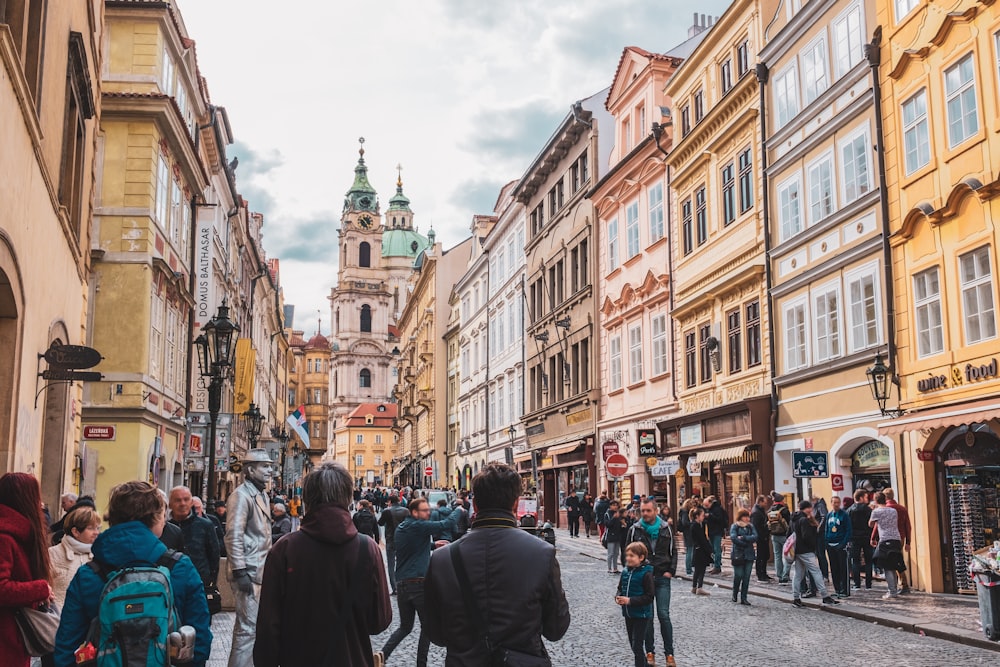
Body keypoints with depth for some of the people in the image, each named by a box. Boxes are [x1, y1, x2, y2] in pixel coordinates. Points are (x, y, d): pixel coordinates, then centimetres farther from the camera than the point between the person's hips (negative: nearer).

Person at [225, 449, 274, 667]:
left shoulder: (261, 495, 15)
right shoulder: (241, 495, -13)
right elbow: (234, 536, -20)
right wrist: (240, 572, -24)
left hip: (260, 570, 9)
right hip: (249, 572, -9)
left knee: (250, 625, 16)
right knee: (248, 627, -7)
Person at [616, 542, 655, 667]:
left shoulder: (646, 574, -18)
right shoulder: (626, 572, 2)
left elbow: (649, 596, -19)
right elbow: (620, 588, 14)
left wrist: (630, 600, -25)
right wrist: (618, 597, -9)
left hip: (641, 615, -7)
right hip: (628, 614, 7)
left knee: (637, 645, -6)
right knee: (633, 644, 18)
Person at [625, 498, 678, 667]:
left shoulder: (666, 529, 2)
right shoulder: (635, 530, -1)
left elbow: (673, 551, 10)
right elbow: (628, 553, 6)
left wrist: (671, 571, -1)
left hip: (662, 578, 0)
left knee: (664, 615, -1)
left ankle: (669, 653, 9)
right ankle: (650, 652, 17)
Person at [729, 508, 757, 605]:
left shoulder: (750, 526, 10)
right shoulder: (734, 526, -1)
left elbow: (755, 537, -6)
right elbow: (733, 538, -17)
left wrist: (743, 538, -16)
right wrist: (747, 542, -12)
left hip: (749, 555, 3)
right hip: (738, 555, -3)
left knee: (746, 577, 2)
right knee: (738, 576, -4)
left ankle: (743, 598, 7)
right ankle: (734, 595, 19)